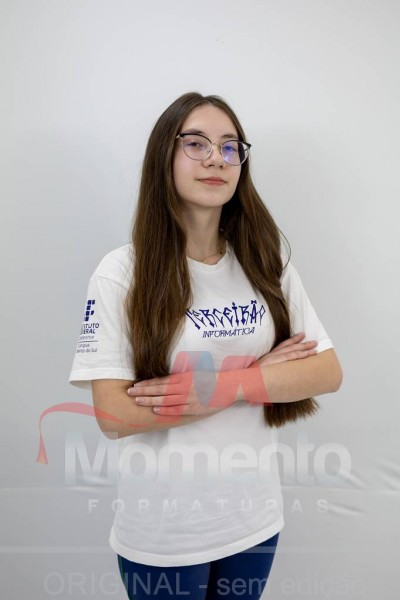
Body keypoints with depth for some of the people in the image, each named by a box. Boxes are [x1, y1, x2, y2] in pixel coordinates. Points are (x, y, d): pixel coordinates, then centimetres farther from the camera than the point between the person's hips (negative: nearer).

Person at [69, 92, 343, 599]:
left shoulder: (268, 264, -3)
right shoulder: (122, 272, -15)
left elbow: (328, 372, -6)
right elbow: (114, 415, -21)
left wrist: (225, 386, -22)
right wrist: (259, 371, -17)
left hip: (254, 517, 4)